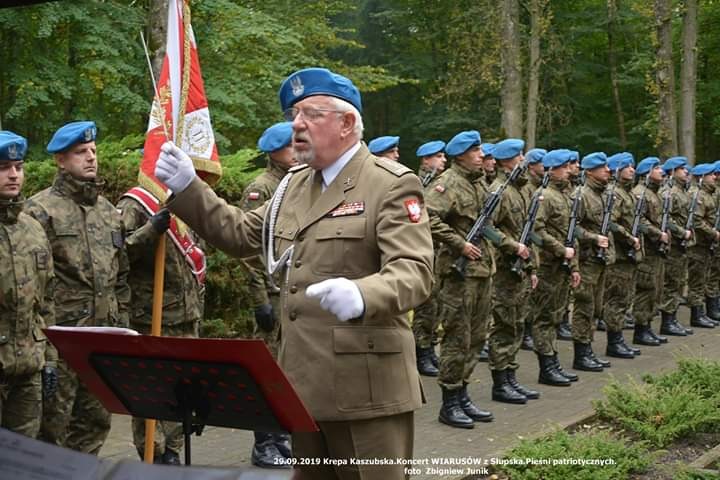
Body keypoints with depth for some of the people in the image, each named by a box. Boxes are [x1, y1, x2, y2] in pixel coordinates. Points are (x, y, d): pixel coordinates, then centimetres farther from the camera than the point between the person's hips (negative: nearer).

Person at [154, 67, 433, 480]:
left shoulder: (392, 184, -10)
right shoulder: (294, 184, 16)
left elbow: (414, 272, -21)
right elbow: (241, 234, 23)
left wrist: (362, 296, -42)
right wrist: (188, 188, 13)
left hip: (366, 390, -7)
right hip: (305, 384, 8)